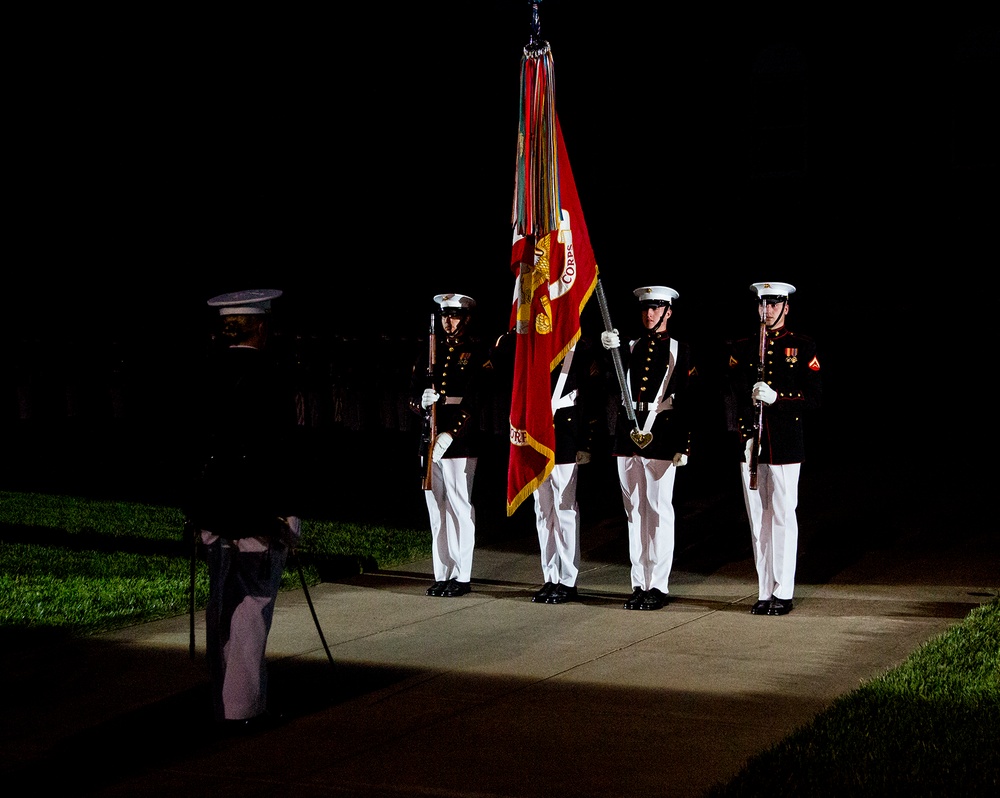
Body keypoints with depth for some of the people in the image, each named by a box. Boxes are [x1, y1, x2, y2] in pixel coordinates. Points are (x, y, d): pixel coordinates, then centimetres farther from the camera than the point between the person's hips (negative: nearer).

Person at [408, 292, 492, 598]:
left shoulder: (479, 351, -1)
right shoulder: (431, 351, 16)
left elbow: (477, 400, -11)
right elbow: (413, 394, 14)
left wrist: (450, 435, -20)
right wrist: (422, 401, -11)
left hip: (461, 442, -6)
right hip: (431, 440, 6)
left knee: (459, 507, -4)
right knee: (436, 508, 7)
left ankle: (462, 576, 1)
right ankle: (442, 575, 12)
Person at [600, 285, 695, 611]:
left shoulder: (680, 350, 3)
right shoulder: (630, 347, 13)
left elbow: (686, 401, -2)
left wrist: (683, 446, -8)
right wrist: (610, 349, -25)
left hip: (661, 436, -4)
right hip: (628, 432, 4)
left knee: (659, 510, -2)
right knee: (634, 510, 7)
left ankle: (658, 586, 2)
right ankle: (639, 584, 12)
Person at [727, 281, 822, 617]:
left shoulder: (803, 347, 2)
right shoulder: (743, 348, 13)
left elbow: (814, 397, -4)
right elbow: (733, 391, 8)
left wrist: (776, 398, -17)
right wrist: (751, 395, -13)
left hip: (786, 446, -4)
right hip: (751, 442, 4)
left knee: (783, 517, -3)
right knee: (758, 519, 6)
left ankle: (783, 593, 2)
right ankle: (764, 593, 11)